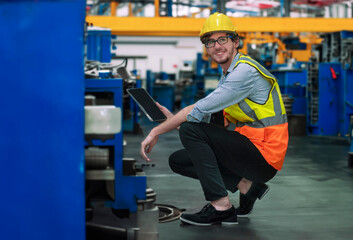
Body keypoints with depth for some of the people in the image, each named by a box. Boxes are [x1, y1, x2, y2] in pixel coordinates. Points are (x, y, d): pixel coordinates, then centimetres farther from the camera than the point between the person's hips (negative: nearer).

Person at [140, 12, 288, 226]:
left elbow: (200, 111, -20)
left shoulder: (245, 71, -17)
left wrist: (157, 131, -12)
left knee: (190, 130, -19)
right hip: (249, 148, 10)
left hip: (264, 156, -10)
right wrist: (171, 118, 0)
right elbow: (207, 117, 13)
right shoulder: (228, 75, 15)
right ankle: (246, 185, 5)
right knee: (178, 161, 7)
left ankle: (221, 207, -15)